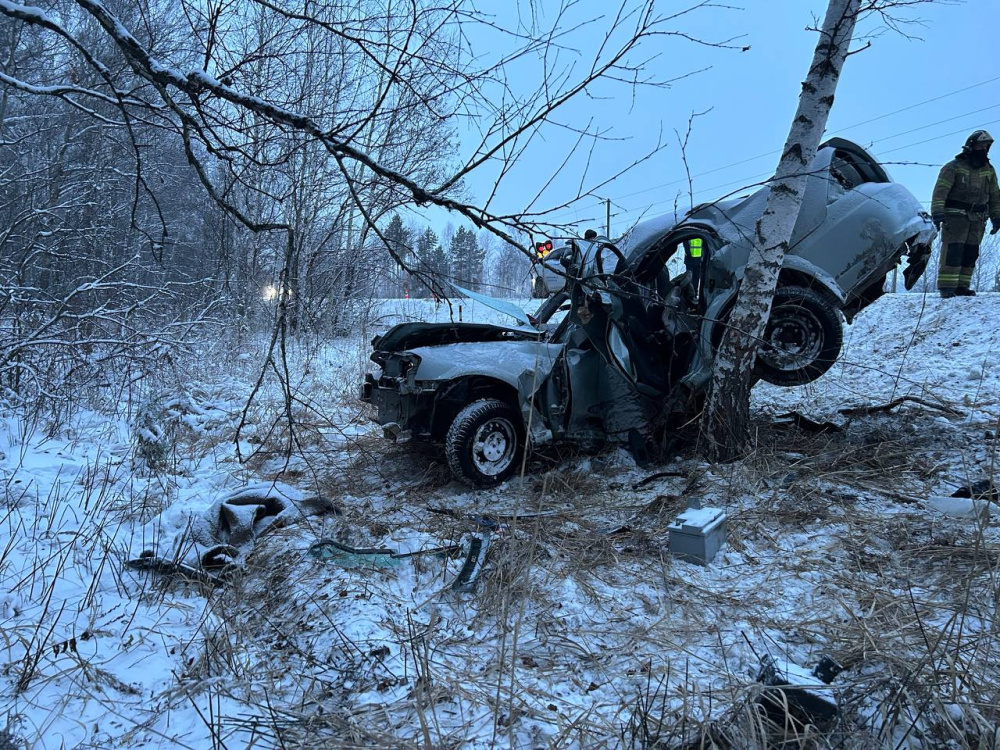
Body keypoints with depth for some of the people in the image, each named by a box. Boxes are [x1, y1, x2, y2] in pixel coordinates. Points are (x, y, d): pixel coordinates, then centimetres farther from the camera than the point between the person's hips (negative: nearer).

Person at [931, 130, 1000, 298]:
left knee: (971, 253, 3)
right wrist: (937, 212, -25)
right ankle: (947, 286, -15)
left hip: (977, 220, 6)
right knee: (953, 250, -14)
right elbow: (940, 190, -13)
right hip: (955, 216, -6)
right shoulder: (953, 167, -4)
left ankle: (962, 286, 7)